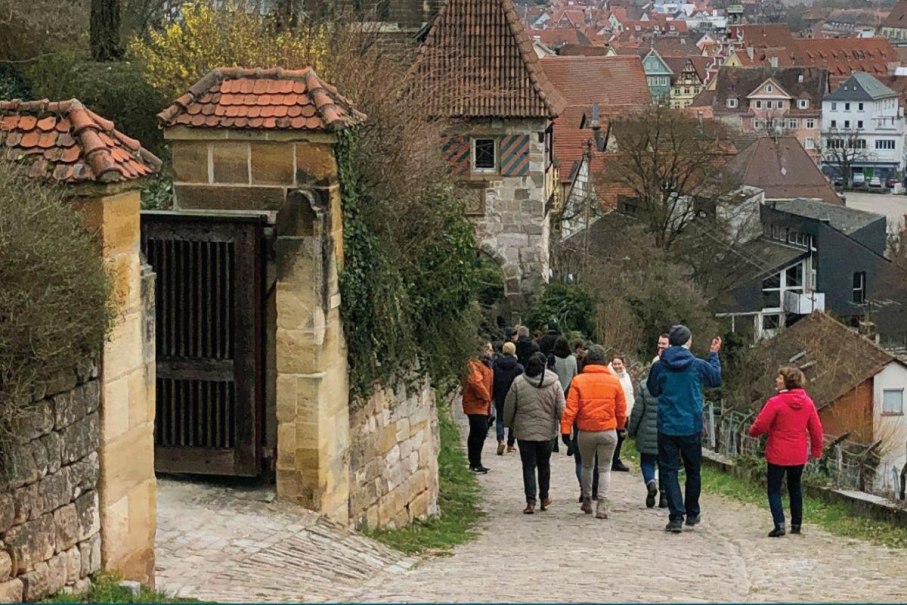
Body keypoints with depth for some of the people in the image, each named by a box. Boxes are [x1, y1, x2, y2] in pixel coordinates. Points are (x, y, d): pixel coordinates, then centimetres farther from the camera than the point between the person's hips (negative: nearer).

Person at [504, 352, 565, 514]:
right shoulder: (554, 384, -5)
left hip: (525, 432, -1)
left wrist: (509, 423, 16)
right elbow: (561, 409, -3)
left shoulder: (518, 382, -7)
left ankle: (530, 501, -3)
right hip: (548, 431, 1)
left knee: (528, 466, 4)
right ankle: (544, 498, 27)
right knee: (544, 465, 18)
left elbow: (509, 407, 0)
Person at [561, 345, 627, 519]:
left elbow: (571, 408, -9)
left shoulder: (578, 381, -6)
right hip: (608, 431, 0)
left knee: (587, 466, 19)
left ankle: (587, 501, 27)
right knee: (605, 468, 6)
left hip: (586, 432, 0)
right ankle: (602, 503, -5)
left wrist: (565, 429, -5)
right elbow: (621, 409, 4)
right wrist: (620, 425, 21)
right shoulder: (614, 381, -3)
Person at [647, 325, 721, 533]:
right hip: (692, 428, 1)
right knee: (693, 471, 17)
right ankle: (692, 514, 27)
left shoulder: (659, 366, -7)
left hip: (667, 428, -1)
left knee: (669, 471, 3)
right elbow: (716, 379, 12)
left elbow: (653, 390, 10)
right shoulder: (698, 365, -7)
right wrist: (714, 355, 25)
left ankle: (676, 516, -8)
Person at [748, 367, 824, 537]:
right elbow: (816, 428, 6)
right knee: (795, 488, 20)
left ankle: (779, 523, -12)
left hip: (778, 455, -5)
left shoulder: (776, 402, -17)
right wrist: (817, 449, 18)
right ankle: (796, 524, 21)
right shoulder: (807, 402, 0)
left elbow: (760, 425, -14)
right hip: (798, 456, 5)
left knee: (774, 489, 3)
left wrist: (752, 432, 9)